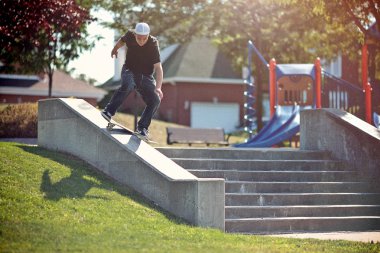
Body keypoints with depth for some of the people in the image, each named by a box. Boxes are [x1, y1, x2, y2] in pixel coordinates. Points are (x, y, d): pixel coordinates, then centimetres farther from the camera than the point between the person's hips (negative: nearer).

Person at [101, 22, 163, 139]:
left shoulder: (153, 45, -24)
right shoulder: (130, 35, -16)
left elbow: (158, 67, -29)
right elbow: (122, 40, 11)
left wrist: (158, 87, -41)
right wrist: (115, 49, 31)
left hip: (146, 76, 1)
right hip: (129, 71, 0)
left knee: (155, 100, -17)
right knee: (128, 85, -35)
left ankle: (142, 127, -2)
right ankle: (109, 111, -31)